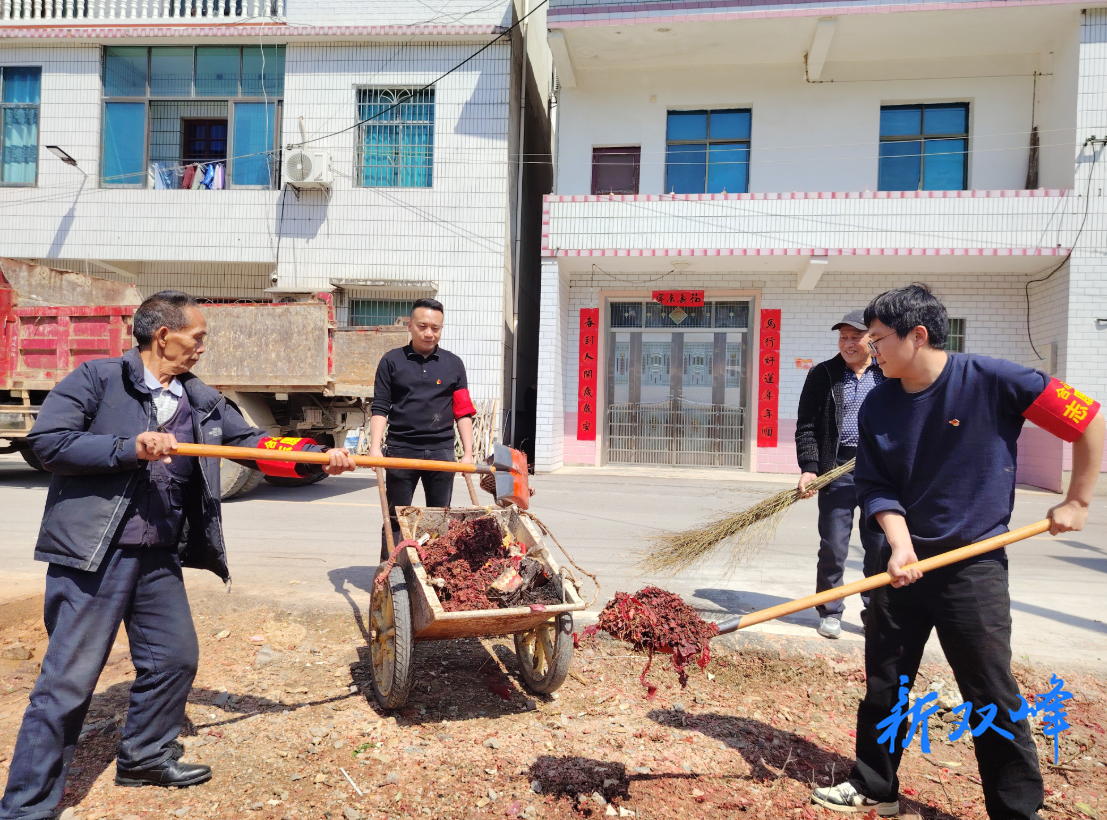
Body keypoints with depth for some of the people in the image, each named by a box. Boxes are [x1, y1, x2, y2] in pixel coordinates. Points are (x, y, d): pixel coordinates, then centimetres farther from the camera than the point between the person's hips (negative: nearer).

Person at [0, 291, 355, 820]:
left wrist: (318, 457, 0)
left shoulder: (201, 402, 11)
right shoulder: (97, 378, -5)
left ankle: (144, 757, 38)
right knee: (68, 681, -1)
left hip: (159, 558, 7)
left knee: (175, 658, 15)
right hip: (92, 555, -7)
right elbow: (47, 441, -12)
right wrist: (129, 448, -21)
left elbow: (255, 442, 11)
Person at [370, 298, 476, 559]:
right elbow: (380, 408, 2)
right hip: (401, 450, -1)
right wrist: (375, 448, -8)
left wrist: (468, 452, 0)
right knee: (395, 519, 5)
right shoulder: (392, 361, 5)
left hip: (442, 451, 2)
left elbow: (463, 412, 7)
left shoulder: (453, 364, 8)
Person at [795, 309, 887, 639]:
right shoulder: (822, 375, 3)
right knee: (833, 548, 3)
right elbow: (806, 427, 0)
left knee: (880, 549, 8)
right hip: (837, 470, -1)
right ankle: (830, 613, 19)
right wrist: (809, 468, -11)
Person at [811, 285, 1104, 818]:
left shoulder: (991, 380, -13)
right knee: (882, 685, 12)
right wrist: (900, 545, -15)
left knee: (993, 699, 1)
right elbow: (876, 488, 1)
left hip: (974, 564, -4)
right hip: (905, 561, 5)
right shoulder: (877, 407, 0)